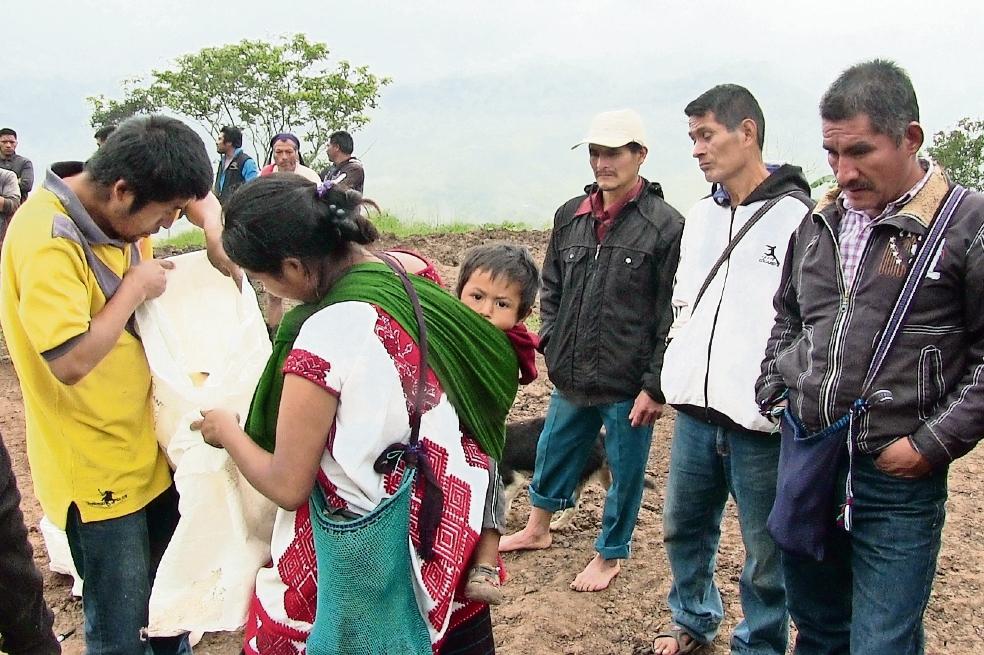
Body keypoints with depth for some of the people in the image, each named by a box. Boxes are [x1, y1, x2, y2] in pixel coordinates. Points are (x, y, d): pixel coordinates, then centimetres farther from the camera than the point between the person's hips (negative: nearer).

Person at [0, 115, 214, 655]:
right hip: (97, 468, -8)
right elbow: (70, 361, -30)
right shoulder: (45, 238, -24)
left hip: (147, 447, 8)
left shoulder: (115, 217, 1)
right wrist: (136, 287, -19)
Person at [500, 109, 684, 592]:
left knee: (625, 472, 12)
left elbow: (674, 315, -13)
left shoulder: (665, 225, -13)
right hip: (571, 377, 6)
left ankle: (610, 555, 34)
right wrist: (550, 339, 4)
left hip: (628, 388, -6)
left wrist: (656, 386, -14)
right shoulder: (570, 216, 5)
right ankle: (538, 528, 47)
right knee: (553, 453, 23)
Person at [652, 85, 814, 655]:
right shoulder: (701, 217, 13)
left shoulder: (798, 217, -9)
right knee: (684, 527, 20)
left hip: (761, 421, -7)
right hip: (695, 412, 7)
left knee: (765, 553, 7)